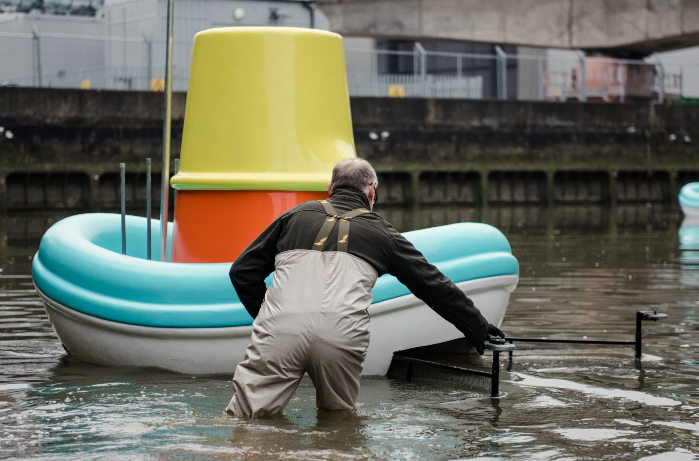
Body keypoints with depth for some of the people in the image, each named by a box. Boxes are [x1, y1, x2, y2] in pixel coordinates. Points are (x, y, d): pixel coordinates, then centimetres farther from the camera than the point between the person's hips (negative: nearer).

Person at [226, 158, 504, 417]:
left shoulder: (296, 216, 26)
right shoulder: (380, 232, 24)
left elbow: (243, 271, 25)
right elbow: (433, 284, 29)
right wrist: (477, 328, 39)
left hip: (281, 329, 0)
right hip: (342, 337, 0)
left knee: (244, 415, -4)